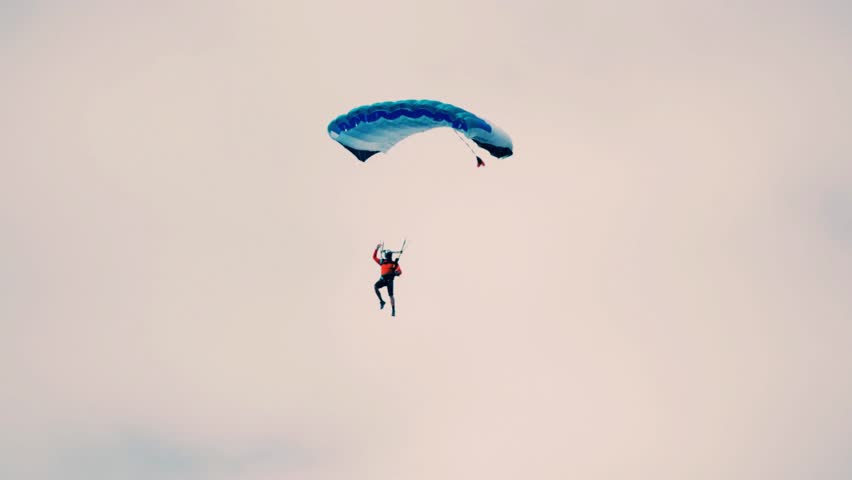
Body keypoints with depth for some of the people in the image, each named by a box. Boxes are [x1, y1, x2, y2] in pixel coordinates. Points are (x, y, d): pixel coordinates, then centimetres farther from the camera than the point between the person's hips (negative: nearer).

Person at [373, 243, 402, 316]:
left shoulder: (394, 263, 7)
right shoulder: (382, 262, 19)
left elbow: (400, 271, -3)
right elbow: (374, 257, 26)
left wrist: (398, 272, -27)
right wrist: (377, 249, 20)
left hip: (390, 279, -3)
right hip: (383, 279, 3)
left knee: (391, 295, -9)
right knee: (375, 286, -26)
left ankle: (393, 310, -3)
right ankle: (381, 301, -14)